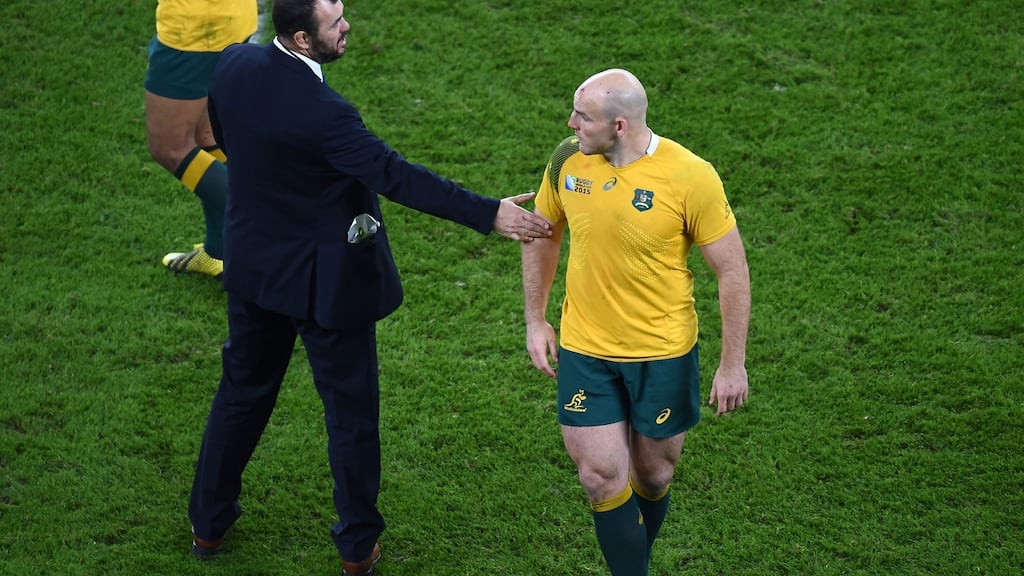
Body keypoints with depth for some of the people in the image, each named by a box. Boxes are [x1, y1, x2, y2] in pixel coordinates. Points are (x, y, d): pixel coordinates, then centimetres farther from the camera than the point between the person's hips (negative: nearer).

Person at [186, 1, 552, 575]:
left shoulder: (233, 64, -9)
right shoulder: (319, 112, -30)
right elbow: (396, 175, -31)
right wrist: (490, 214, -31)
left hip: (254, 264, 7)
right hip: (321, 279, -6)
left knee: (243, 390, 23)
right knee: (351, 409, 11)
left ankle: (209, 522, 35)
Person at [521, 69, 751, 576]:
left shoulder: (690, 177, -20)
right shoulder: (568, 159, -8)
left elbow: (732, 272, -11)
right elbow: (543, 234, 11)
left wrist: (733, 365, -10)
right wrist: (535, 320, 9)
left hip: (664, 353, -2)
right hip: (584, 349, 2)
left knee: (653, 474, 14)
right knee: (601, 477, -2)